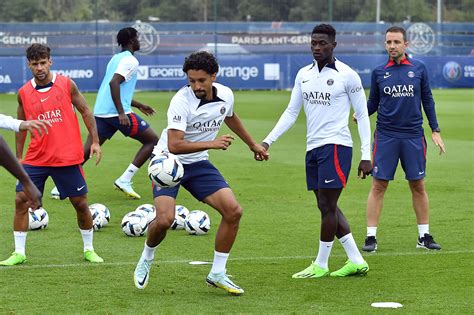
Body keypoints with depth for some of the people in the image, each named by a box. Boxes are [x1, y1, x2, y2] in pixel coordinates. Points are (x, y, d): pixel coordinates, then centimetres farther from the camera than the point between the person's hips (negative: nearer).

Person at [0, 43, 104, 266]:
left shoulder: (66, 85, -3)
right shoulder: (24, 93, 2)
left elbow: (85, 112, 5)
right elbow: (21, 125, 13)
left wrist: (95, 141, -1)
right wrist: (18, 157, 12)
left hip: (67, 158, -2)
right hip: (35, 159, 2)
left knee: (80, 203, 4)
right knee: (21, 200, -7)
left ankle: (89, 249, 22)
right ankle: (19, 253, 2)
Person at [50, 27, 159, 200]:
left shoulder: (116, 58, 23)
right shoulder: (130, 60, -6)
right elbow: (114, 83, -21)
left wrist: (138, 105, 39)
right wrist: (121, 113, -24)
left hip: (101, 112, 8)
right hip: (117, 112, -8)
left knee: (86, 152, 4)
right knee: (152, 140, 4)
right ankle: (125, 180, -3)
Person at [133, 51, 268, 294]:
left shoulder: (225, 95, -6)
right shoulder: (181, 101, -25)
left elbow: (230, 117, 20)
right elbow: (174, 146, -33)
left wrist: (253, 145, 30)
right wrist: (212, 143, -39)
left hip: (198, 163, 6)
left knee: (233, 211, -7)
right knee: (164, 219, -23)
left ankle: (217, 274, 7)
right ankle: (146, 260, 10)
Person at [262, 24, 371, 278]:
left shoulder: (347, 75, -5)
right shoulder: (303, 74, 11)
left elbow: (362, 116, -2)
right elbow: (291, 112, 16)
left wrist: (366, 156, -7)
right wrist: (268, 141, 6)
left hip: (336, 145, -7)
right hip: (313, 147, 7)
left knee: (328, 206, -7)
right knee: (327, 207, 8)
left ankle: (321, 265, 3)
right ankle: (356, 261, 14)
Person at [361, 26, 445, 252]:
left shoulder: (419, 68, 3)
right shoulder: (379, 72, 3)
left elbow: (427, 100, 9)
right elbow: (373, 103, 8)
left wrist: (435, 131, 6)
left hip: (413, 136, 1)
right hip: (385, 136, 0)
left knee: (418, 185, 6)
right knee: (378, 185, -2)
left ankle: (424, 236, 17)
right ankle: (371, 237, 3)